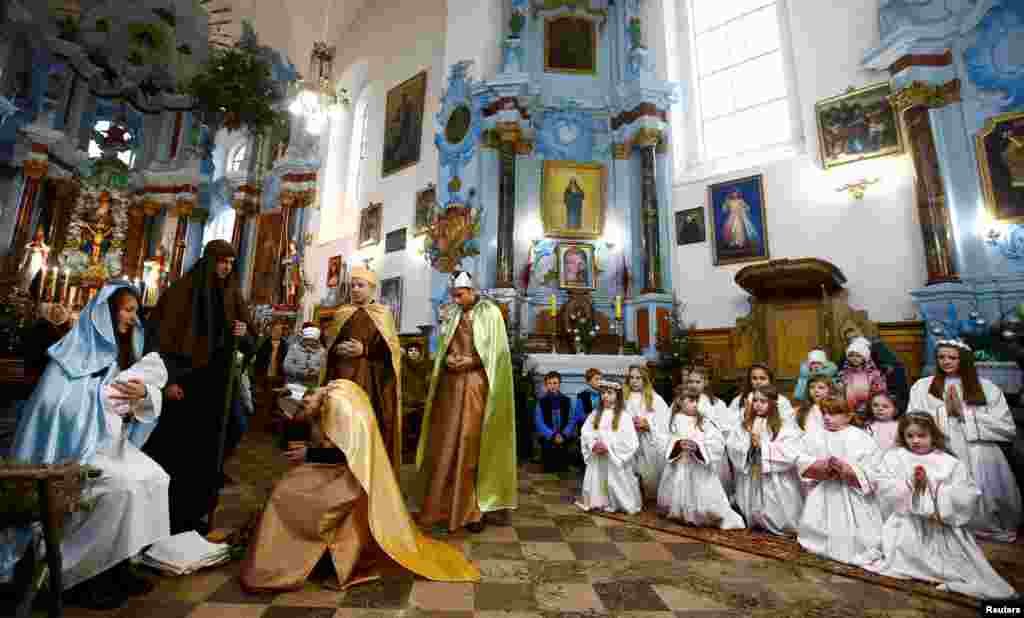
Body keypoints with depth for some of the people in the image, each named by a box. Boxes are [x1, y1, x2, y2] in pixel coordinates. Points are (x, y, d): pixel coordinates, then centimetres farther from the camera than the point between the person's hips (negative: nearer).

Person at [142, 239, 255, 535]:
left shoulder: (231, 297, 7)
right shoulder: (181, 291, -4)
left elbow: (249, 347, 10)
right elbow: (158, 336, -7)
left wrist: (243, 334, -13)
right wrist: (168, 379, -14)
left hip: (215, 386, 4)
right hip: (182, 382, -3)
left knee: (205, 448, 9)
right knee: (173, 447, 5)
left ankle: (195, 512, 22)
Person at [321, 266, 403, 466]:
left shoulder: (384, 313, 4)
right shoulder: (342, 313, 14)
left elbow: (391, 347, -2)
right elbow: (328, 344, 16)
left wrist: (364, 350, -14)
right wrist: (338, 349, -7)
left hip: (372, 378, -3)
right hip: (343, 375, 3)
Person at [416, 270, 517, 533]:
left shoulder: (490, 313, -1)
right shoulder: (453, 315, 14)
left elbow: (496, 350, -6)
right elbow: (443, 347, 18)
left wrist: (470, 361, -15)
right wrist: (447, 358, -3)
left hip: (476, 384, -5)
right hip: (451, 383, 5)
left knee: (471, 445, -2)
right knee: (446, 443, 6)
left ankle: (473, 509, 12)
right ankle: (443, 504, 20)